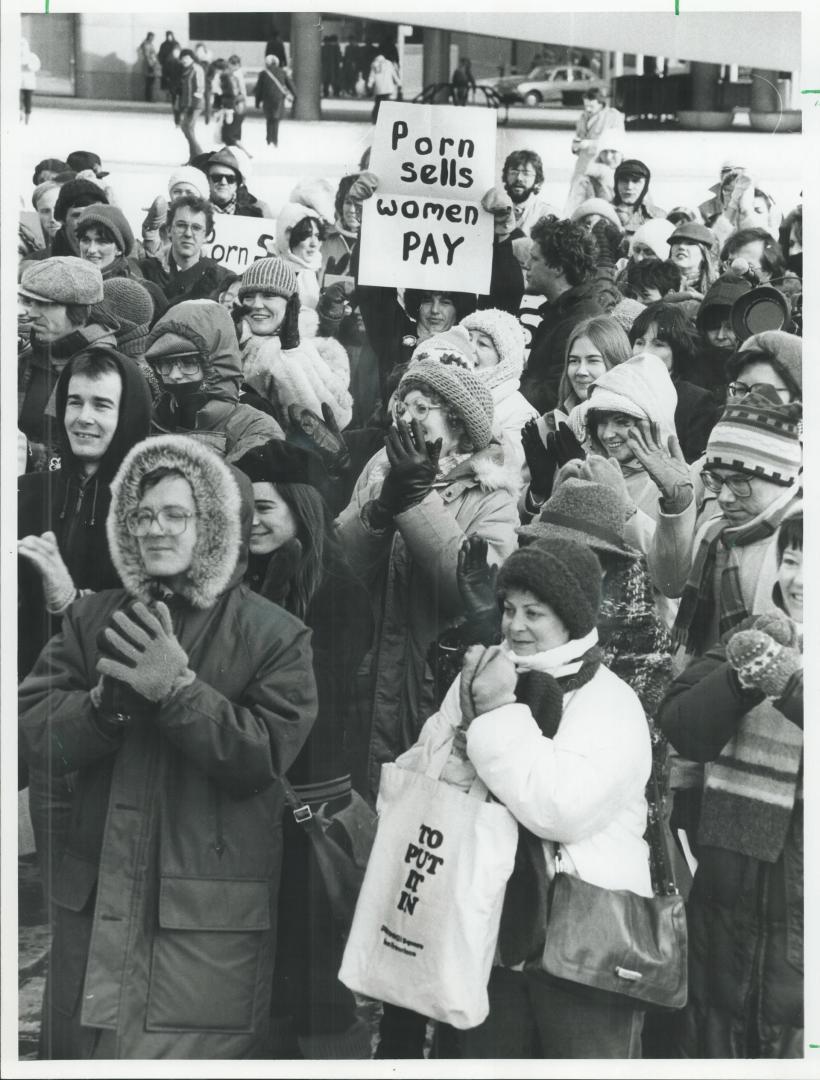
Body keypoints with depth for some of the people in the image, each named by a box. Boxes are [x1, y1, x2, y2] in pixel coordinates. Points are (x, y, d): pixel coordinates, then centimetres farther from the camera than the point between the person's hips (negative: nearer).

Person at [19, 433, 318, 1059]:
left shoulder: (277, 635, -3)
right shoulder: (93, 621, 9)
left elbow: (265, 755, -14)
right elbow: (34, 729, 0)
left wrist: (178, 689, -23)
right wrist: (107, 701, -19)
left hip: (210, 912, -4)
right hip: (96, 900, 4)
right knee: (79, 1047, 13)